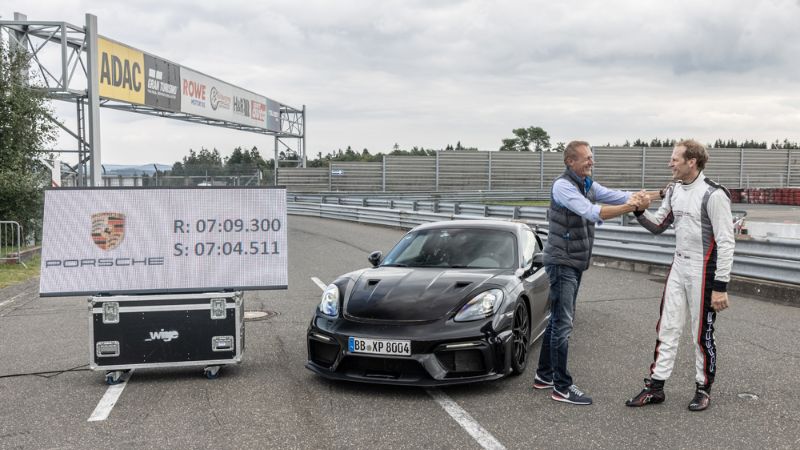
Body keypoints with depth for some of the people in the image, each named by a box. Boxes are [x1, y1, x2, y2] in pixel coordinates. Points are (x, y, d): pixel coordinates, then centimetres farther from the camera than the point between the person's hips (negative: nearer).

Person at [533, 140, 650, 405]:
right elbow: (592, 212, -28)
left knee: (558, 320, 14)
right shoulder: (563, 186, -17)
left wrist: (637, 198, -21)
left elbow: (613, 195, -1)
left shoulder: (588, 185, 11)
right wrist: (630, 208, -31)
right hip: (561, 262, -9)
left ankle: (544, 376, 25)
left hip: (576, 263, 9)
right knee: (563, 323, -7)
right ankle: (561, 387, -2)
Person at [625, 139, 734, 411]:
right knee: (667, 328, 9)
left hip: (702, 271, -7)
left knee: (702, 333, 6)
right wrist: (640, 212, -4)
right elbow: (658, 226, 17)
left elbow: (726, 243, -17)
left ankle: (703, 388, 23)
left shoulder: (713, 195, -17)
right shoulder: (674, 190, 6)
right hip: (678, 267, 7)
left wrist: (721, 286, -19)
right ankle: (656, 386, 16)